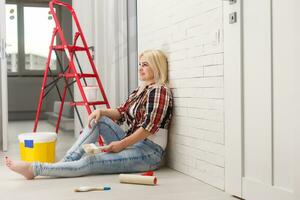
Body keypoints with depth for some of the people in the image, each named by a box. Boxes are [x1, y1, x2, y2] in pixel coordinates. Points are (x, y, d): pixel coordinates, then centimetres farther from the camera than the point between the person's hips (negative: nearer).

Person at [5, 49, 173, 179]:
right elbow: (121, 113, 13)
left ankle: (34, 169, -19)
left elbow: (149, 126, -19)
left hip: (149, 153, -9)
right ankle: (66, 161, -11)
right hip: (132, 144, 9)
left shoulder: (160, 90, -11)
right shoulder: (139, 91, 18)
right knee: (97, 120, -2)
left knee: (88, 162, -21)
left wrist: (121, 144, -17)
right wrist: (101, 111, -6)